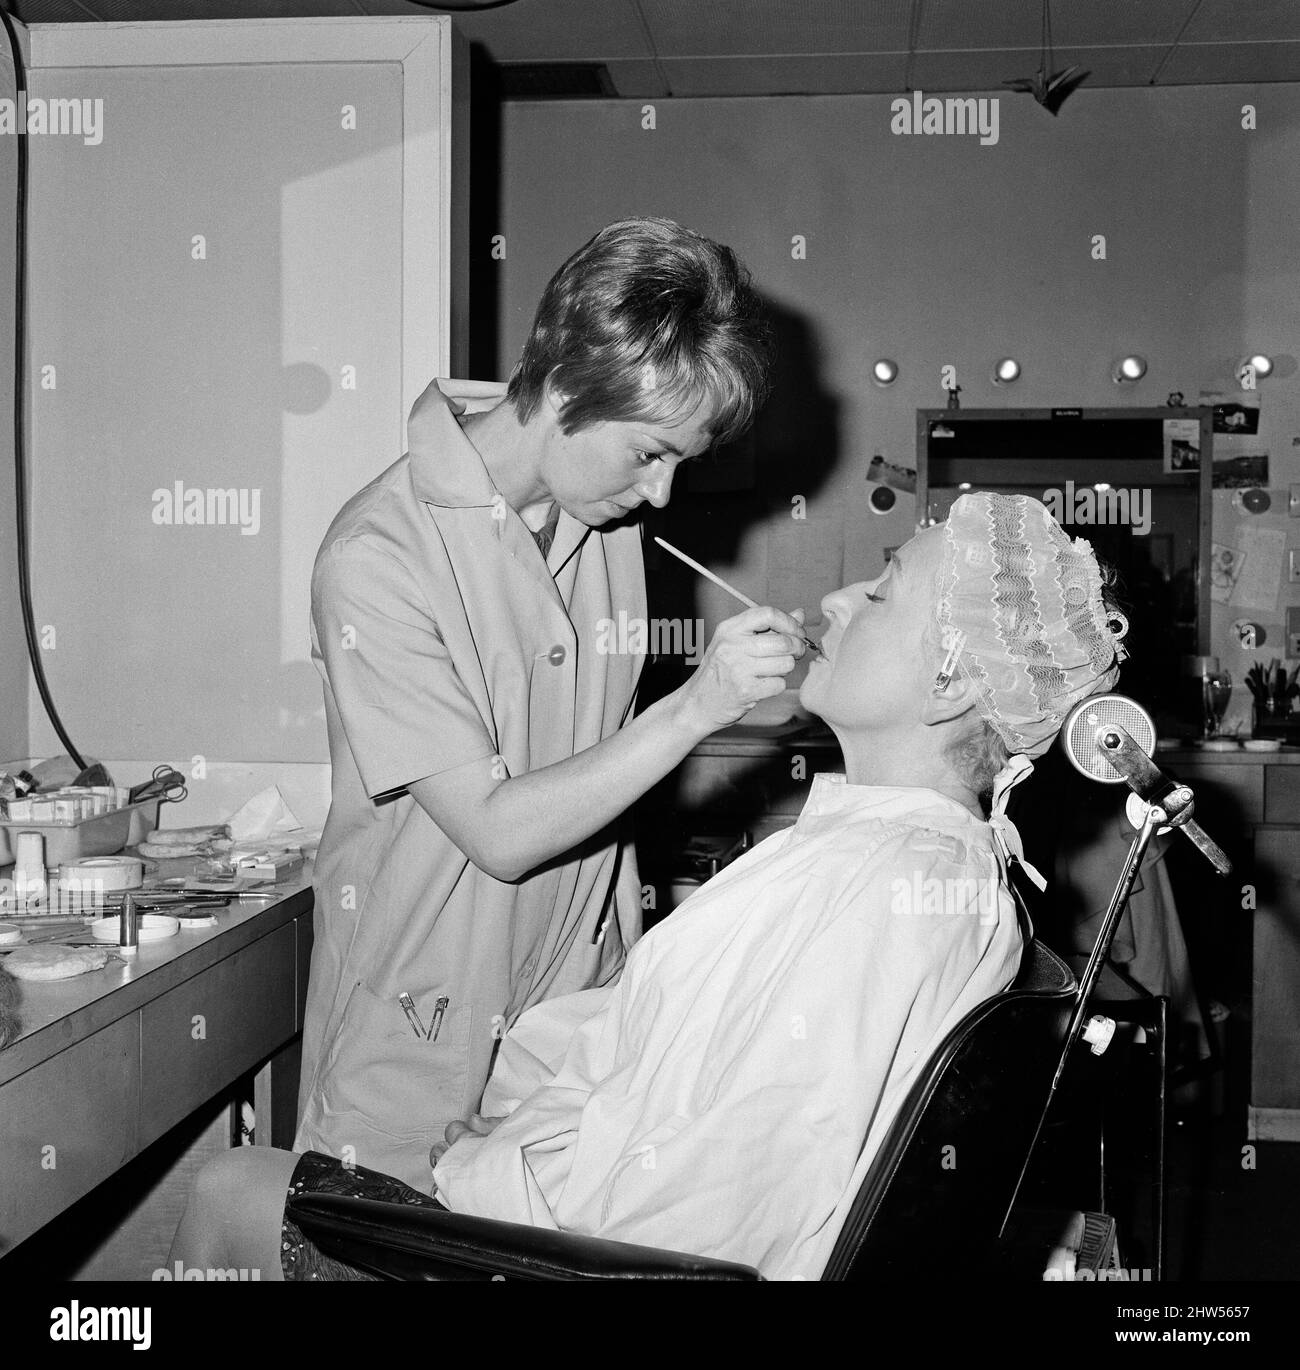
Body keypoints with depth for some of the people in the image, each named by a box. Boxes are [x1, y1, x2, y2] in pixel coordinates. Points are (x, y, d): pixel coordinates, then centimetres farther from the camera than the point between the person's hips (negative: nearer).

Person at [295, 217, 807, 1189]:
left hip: (581, 1001, 6)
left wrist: (631, 955, 7)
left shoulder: (608, 512, 0)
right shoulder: (377, 561, -21)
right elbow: (498, 830, -22)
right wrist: (696, 708, -27)